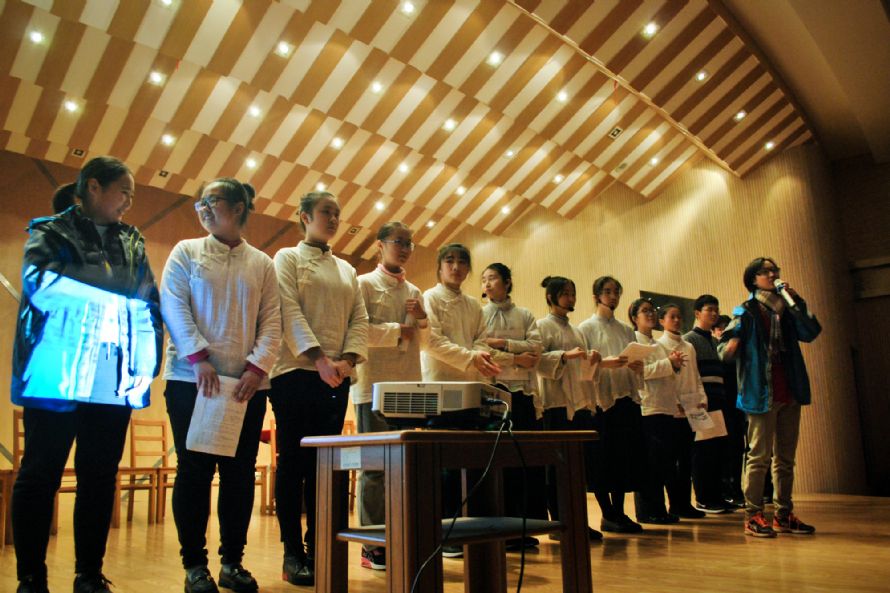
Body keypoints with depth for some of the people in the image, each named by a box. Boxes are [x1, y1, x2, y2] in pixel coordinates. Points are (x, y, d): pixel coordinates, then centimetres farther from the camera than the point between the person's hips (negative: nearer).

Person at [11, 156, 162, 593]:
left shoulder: (133, 243, 16)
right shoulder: (51, 231, 4)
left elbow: (148, 307, 12)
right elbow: (39, 284, -14)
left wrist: (146, 364, 0)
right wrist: (116, 295, -11)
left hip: (113, 383, 4)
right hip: (56, 377, -4)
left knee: (100, 479, 7)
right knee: (40, 476, 3)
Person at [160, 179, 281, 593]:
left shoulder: (262, 264, 11)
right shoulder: (186, 252, 9)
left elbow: (272, 322, 5)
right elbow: (173, 307, -2)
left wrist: (256, 367, -11)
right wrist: (198, 358, -15)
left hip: (247, 385, 2)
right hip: (191, 380, -1)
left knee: (241, 472, 4)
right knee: (194, 469, 1)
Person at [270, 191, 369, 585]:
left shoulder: (347, 270, 19)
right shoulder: (288, 258, 5)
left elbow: (359, 319, 9)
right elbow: (290, 312, -9)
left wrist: (348, 360, -9)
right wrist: (319, 358, -21)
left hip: (336, 378, 5)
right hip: (296, 374, -4)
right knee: (293, 461, 0)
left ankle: (318, 547, 13)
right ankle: (292, 552, 7)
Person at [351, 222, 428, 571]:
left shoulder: (415, 292, 19)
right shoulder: (364, 284, 2)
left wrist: (421, 320, 1)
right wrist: (398, 330, -8)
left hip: (409, 388, 6)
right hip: (374, 388, -5)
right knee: (375, 467, -1)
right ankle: (372, 546, 6)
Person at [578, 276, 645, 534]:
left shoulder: (626, 329, 18)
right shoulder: (586, 327, 3)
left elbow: (638, 366, 17)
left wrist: (637, 366, -5)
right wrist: (604, 362, -22)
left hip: (627, 399, 5)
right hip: (601, 399, -5)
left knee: (627, 456, 5)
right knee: (603, 459, -3)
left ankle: (619, 512, 16)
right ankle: (607, 515, 9)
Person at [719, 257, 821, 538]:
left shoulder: (785, 311, 17)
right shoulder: (746, 312, 0)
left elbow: (811, 332, 2)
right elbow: (724, 346, -9)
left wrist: (796, 302, -6)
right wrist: (729, 347, -33)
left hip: (790, 394, 6)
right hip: (761, 394, -6)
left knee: (785, 457, 10)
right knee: (759, 456, -6)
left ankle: (783, 515, 17)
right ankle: (753, 515, -1)